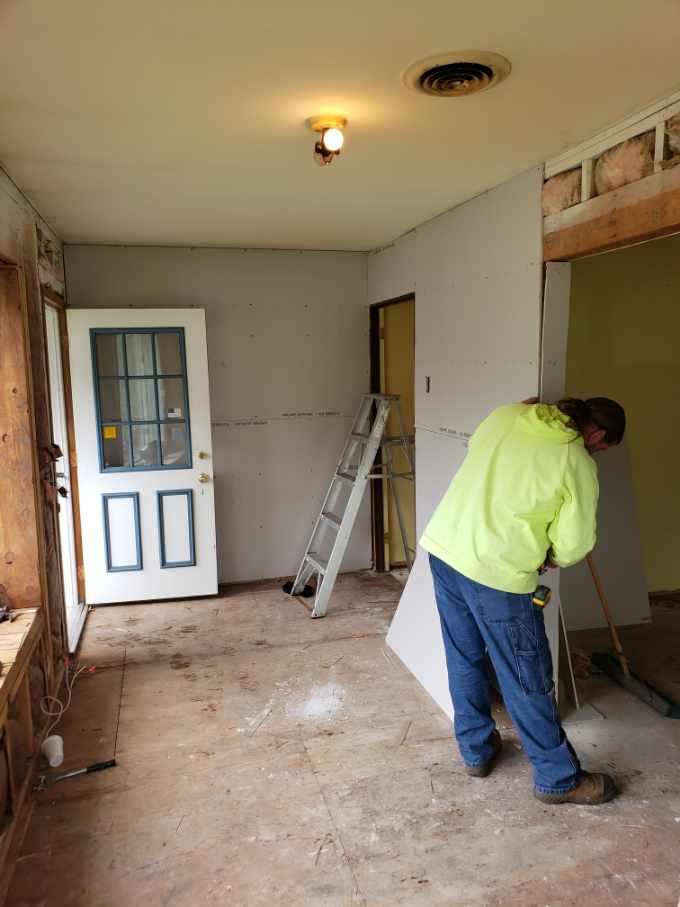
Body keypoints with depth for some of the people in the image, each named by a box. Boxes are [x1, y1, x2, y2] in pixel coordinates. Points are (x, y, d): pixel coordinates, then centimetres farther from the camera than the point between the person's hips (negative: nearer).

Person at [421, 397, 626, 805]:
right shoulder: (579, 464, -8)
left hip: (443, 546, 7)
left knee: (465, 660, 21)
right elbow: (576, 543, -4)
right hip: (496, 572, -7)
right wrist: (550, 558, 16)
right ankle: (559, 777, 28)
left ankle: (477, 749, 39)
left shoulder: (507, 415, 6)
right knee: (528, 679, 10)